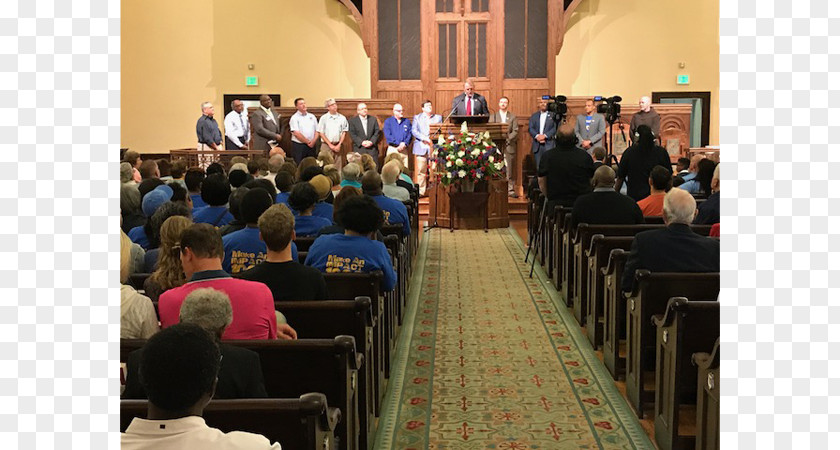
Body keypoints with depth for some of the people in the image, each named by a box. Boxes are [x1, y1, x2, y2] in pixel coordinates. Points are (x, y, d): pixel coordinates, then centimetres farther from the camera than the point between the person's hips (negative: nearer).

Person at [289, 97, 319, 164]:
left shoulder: (312, 116, 14)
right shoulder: (294, 118, -2)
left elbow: (316, 131, 12)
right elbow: (296, 133, -11)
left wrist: (313, 141, -6)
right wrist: (307, 142, -9)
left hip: (311, 146, 5)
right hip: (298, 145, -5)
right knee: (299, 165, -6)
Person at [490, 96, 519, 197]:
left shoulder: (512, 116, 12)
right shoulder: (493, 116, 12)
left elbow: (515, 131, 3)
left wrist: (507, 138, -11)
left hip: (509, 146, 0)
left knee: (509, 169, -2)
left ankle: (510, 190, 0)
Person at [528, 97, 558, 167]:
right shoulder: (534, 116, 17)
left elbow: (555, 128, -6)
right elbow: (530, 128, 7)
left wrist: (545, 135, -16)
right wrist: (537, 136, -11)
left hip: (549, 145, -3)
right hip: (537, 145, 4)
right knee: (538, 167, 3)